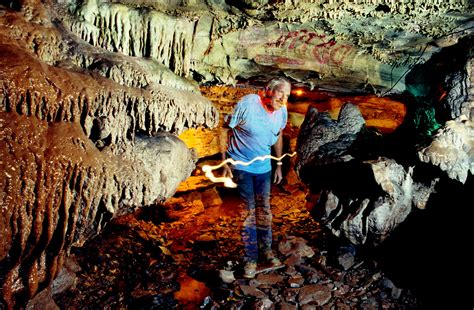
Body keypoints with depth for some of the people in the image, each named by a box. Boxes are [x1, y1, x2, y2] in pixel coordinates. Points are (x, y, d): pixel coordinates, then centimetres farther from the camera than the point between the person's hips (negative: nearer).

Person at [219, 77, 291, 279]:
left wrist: (279, 165, 14)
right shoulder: (247, 104, -23)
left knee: (264, 210, 14)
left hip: (263, 167, 5)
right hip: (240, 166, -5)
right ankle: (251, 258, 15)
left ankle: (266, 250, 32)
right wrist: (224, 163, -16)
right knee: (247, 212, 1)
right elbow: (225, 130, -15)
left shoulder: (282, 112, -6)